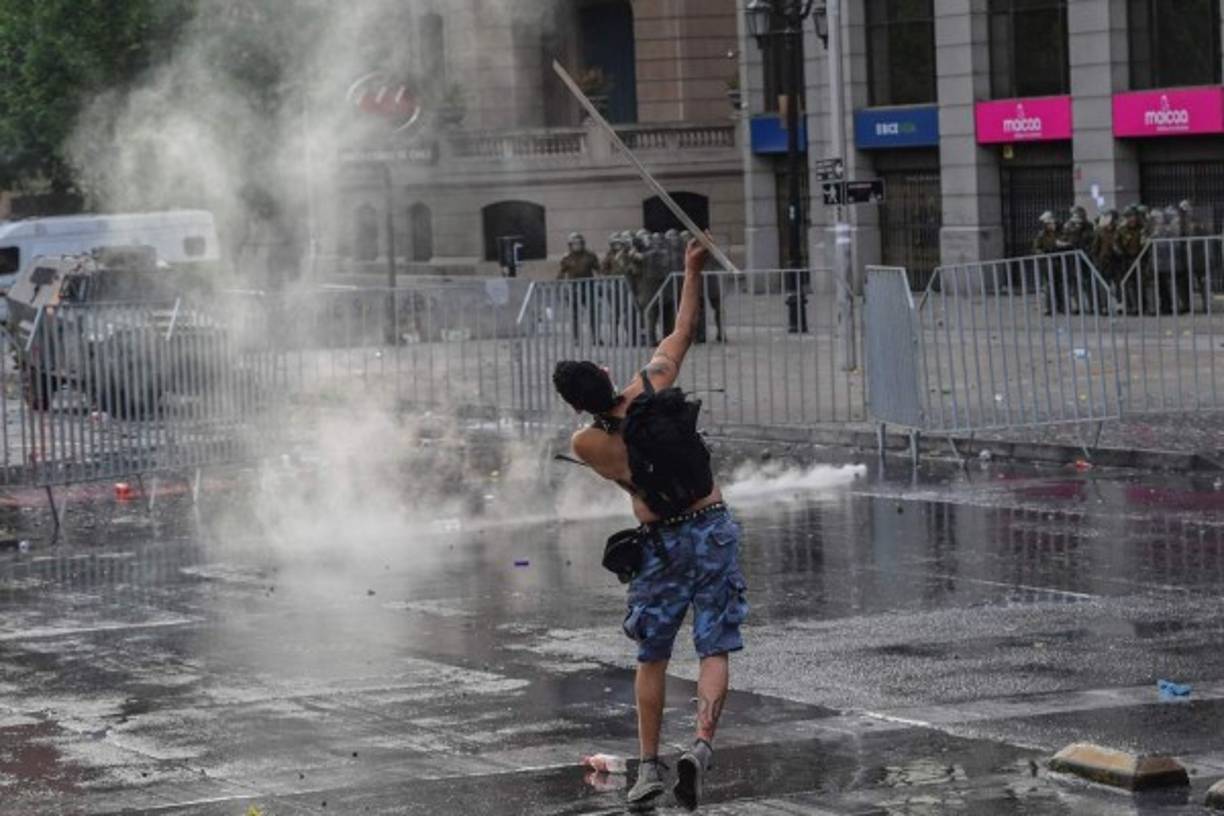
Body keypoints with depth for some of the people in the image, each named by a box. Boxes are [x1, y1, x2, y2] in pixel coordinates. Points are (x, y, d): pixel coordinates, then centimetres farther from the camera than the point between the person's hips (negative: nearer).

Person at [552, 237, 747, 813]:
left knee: (651, 659, 14)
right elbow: (683, 332, 10)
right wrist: (692, 271, 20)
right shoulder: (653, 385, -6)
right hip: (714, 528, 1)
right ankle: (701, 746, -19)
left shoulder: (587, 445, -10)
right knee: (715, 651, 0)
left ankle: (649, 767, 13)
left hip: (661, 543, -1)